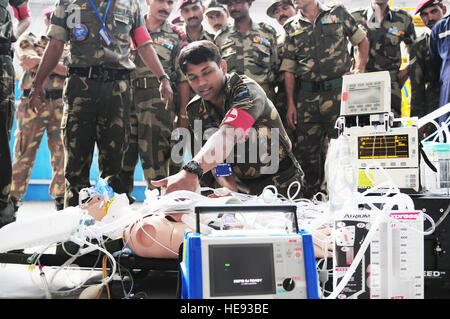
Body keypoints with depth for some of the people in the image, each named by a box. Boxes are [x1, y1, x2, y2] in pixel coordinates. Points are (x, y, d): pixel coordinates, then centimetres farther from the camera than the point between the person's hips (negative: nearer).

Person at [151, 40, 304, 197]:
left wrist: (191, 171, -55)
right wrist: (230, 188, -21)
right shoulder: (195, 110, 0)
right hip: (242, 188, 5)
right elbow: (215, 160, 0)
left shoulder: (247, 90, -20)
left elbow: (228, 135, -39)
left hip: (281, 186, -5)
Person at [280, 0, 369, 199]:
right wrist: (290, 104, 1)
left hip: (339, 93, -2)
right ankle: (311, 200, 17)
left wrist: (359, 71, 0)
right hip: (306, 97, 2)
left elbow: (362, 41, 16)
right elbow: (288, 70, 8)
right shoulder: (291, 27, 11)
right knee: (305, 150, 3)